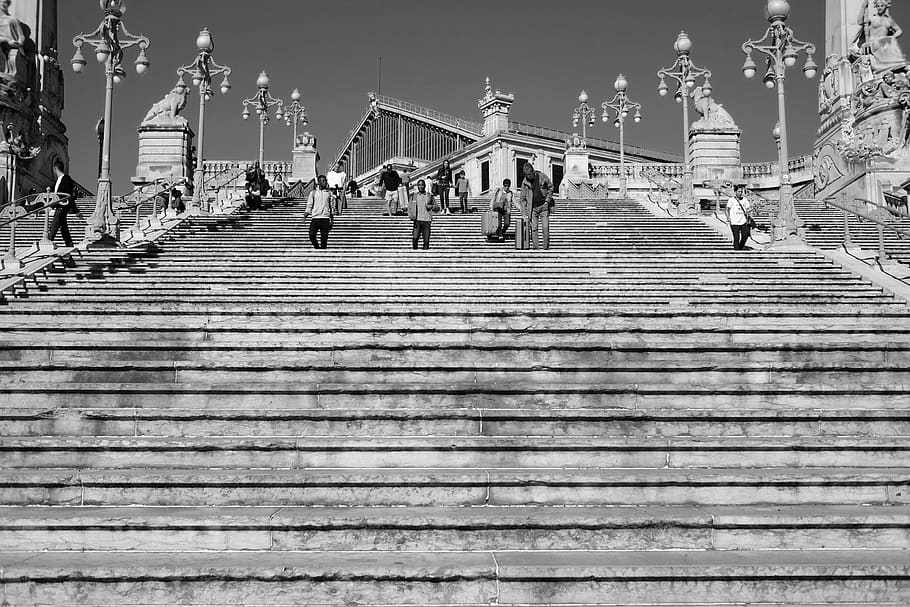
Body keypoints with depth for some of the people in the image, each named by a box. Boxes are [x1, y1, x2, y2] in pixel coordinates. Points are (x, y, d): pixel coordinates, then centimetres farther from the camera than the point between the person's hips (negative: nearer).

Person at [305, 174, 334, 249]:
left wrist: (331, 220, 12)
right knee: (311, 235, -12)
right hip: (315, 218, -1)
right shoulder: (313, 193, 8)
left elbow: (331, 207, 15)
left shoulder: (329, 193, 11)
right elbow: (309, 205, 8)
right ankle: (317, 248, 10)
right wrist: (307, 213, -9)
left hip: (325, 218, 1)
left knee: (324, 238, -4)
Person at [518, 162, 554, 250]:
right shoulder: (524, 182, -5)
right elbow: (523, 199, 1)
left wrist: (547, 201, -3)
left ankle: (546, 247, 1)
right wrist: (524, 214, -3)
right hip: (533, 208, 1)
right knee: (533, 228, -5)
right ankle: (535, 247, 0)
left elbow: (550, 188, 7)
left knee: (545, 228, -7)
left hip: (544, 206, -1)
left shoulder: (542, 177, -8)